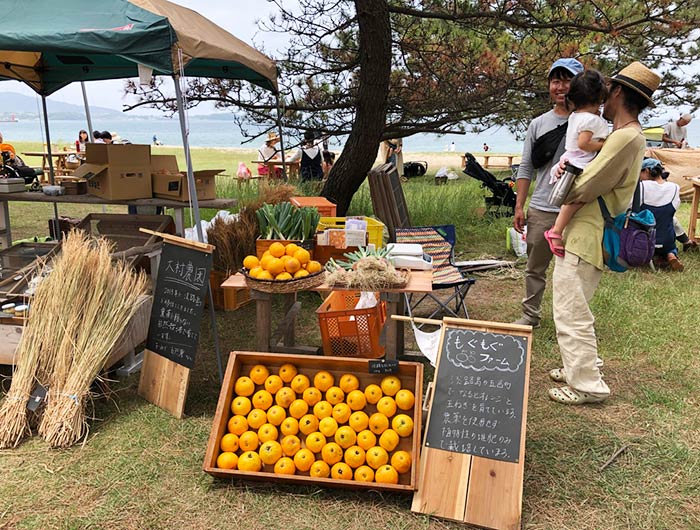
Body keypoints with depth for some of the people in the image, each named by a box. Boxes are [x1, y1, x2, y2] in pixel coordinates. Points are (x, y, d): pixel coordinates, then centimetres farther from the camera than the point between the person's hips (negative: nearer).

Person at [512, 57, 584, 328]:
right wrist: (519, 206, 3)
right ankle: (531, 315, 27)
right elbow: (526, 168, 9)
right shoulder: (538, 124, 9)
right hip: (540, 210, 3)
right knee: (535, 268, 12)